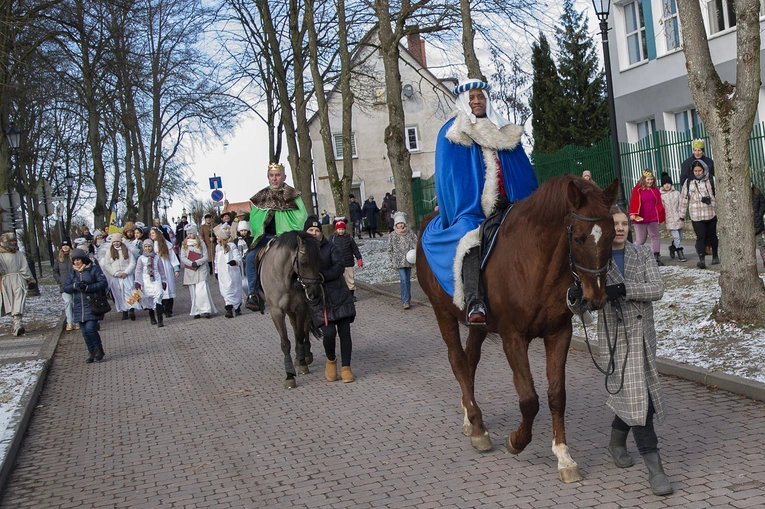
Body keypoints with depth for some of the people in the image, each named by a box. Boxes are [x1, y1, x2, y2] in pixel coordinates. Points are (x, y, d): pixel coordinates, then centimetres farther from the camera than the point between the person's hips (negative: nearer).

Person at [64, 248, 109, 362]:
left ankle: (99, 350, 4)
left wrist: (87, 287, -19)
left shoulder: (94, 269, -3)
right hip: (79, 307, 5)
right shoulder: (72, 272, 12)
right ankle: (92, 353, 19)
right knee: (84, 331, 6)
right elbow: (65, 287, 7)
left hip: (92, 305, -5)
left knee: (90, 328, -15)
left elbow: (103, 283, -11)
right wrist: (75, 286, -15)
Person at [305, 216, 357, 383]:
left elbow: (340, 266, -9)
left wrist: (323, 276, -21)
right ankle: (331, 360, 17)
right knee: (329, 332, -12)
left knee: (344, 332, -1)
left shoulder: (330, 248, 4)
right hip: (319, 300, 0)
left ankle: (345, 367, 11)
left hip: (340, 296, 1)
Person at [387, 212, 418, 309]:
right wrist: (393, 259, -1)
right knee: (403, 280, -12)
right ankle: (405, 301, -12)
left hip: (409, 260, 3)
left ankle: (408, 300, 22)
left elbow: (416, 243, 6)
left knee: (408, 280, 11)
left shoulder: (410, 233, 2)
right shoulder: (393, 235, -1)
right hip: (399, 261, -3)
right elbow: (390, 249, 5)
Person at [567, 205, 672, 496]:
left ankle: (617, 441, 42)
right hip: (615, 337, -4)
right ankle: (655, 468, -7)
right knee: (635, 397, -10)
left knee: (629, 394, 15)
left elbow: (657, 289, -11)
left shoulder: (642, 254, 4)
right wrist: (574, 295, -28)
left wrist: (624, 289, -26)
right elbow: (578, 309, -4)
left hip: (644, 334, 4)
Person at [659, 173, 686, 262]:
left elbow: (681, 205, 5)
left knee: (680, 237, 12)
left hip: (678, 218, 3)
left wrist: (682, 215, -1)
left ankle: (672, 247, 38)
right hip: (670, 220, -3)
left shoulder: (676, 193, 5)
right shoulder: (661, 195, -1)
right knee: (676, 237, -9)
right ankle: (680, 254, -4)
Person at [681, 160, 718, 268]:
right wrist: (682, 214, 11)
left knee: (712, 235, 14)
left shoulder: (711, 180, 2)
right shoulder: (689, 182, 6)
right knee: (701, 237, -9)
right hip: (696, 215, 0)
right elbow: (684, 198, 10)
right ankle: (701, 259, -17)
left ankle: (715, 256, 30)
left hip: (710, 213, 0)